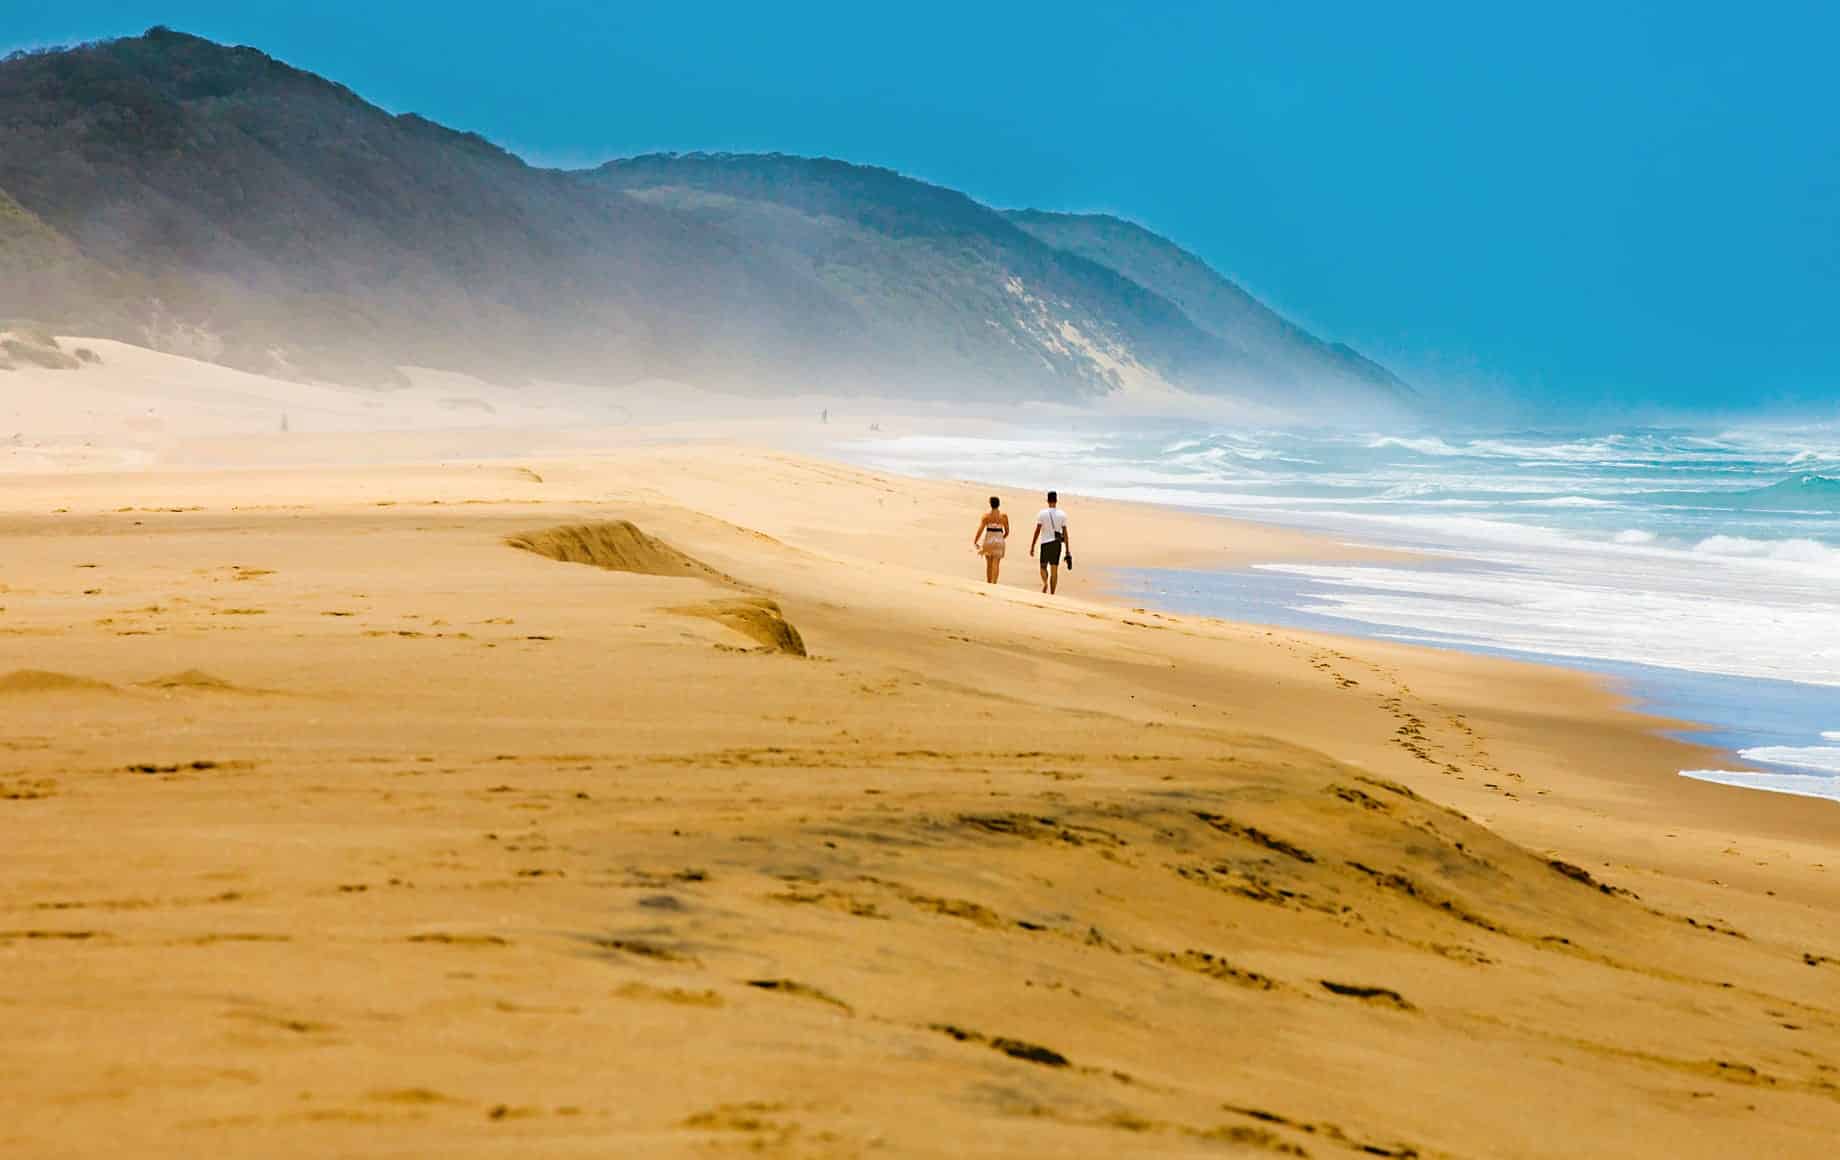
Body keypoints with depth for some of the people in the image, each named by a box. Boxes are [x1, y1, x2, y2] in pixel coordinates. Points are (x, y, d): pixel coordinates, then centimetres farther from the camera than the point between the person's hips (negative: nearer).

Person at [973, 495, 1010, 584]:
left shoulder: (985, 515, -5)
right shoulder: (1004, 516, -1)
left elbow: (980, 529, -11)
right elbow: (1007, 531, 4)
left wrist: (975, 542, -5)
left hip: (988, 540, 1)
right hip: (999, 542, 0)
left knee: (988, 564, 17)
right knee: (996, 564, -1)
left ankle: (988, 583, 24)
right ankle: (993, 584, -10)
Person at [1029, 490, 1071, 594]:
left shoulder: (1042, 513, -5)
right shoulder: (1062, 514, 1)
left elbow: (1037, 531, -7)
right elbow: (1065, 534, 2)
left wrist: (1032, 547, -2)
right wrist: (1067, 550, 6)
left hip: (1045, 543, -2)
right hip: (1057, 543, 2)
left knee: (1043, 566, 13)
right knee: (1054, 569, 6)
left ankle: (1045, 582, -16)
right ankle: (1052, 594, 6)